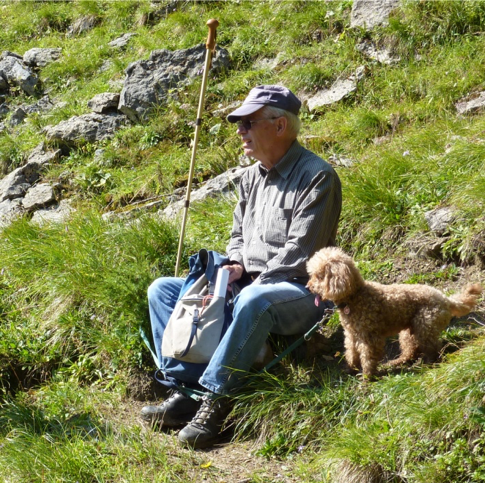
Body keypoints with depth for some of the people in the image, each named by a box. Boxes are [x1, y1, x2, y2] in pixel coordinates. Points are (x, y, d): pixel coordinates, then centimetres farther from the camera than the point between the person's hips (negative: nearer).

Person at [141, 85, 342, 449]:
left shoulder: (317, 176, -12)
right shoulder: (252, 177, 14)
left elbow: (299, 254, -19)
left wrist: (254, 283, -19)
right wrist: (235, 266, 1)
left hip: (300, 293, -9)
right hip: (251, 285, 9)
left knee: (254, 300, -42)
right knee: (162, 290, -1)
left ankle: (215, 401, -33)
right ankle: (188, 388, -17)